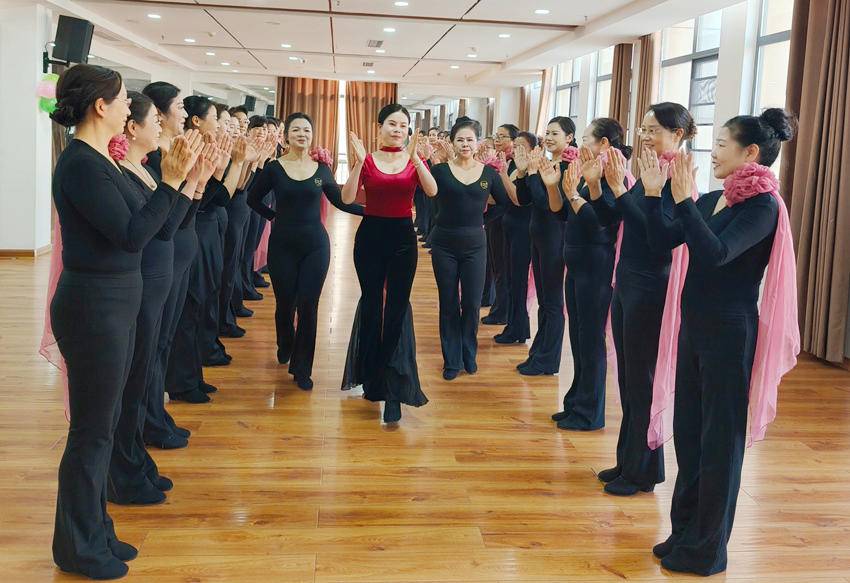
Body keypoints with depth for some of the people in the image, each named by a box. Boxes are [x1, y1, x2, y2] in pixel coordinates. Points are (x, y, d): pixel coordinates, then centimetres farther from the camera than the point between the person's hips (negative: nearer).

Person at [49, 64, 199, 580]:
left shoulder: (100, 160, 9)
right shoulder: (81, 164, -19)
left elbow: (145, 223, 9)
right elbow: (132, 235, -24)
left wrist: (180, 178, 5)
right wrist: (172, 180, -21)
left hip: (115, 304, 10)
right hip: (94, 306, -10)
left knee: (103, 424, 18)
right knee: (92, 430, 3)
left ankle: (95, 530, 33)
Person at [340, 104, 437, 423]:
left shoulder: (414, 160, 3)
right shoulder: (367, 160, 0)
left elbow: (432, 191, -14)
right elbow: (347, 198, -12)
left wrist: (415, 158, -25)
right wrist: (358, 163, -22)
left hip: (403, 237, 0)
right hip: (370, 235, 0)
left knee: (398, 306, -4)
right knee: (371, 302, 10)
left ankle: (394, 388, -3)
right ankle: (370, 373, 27)